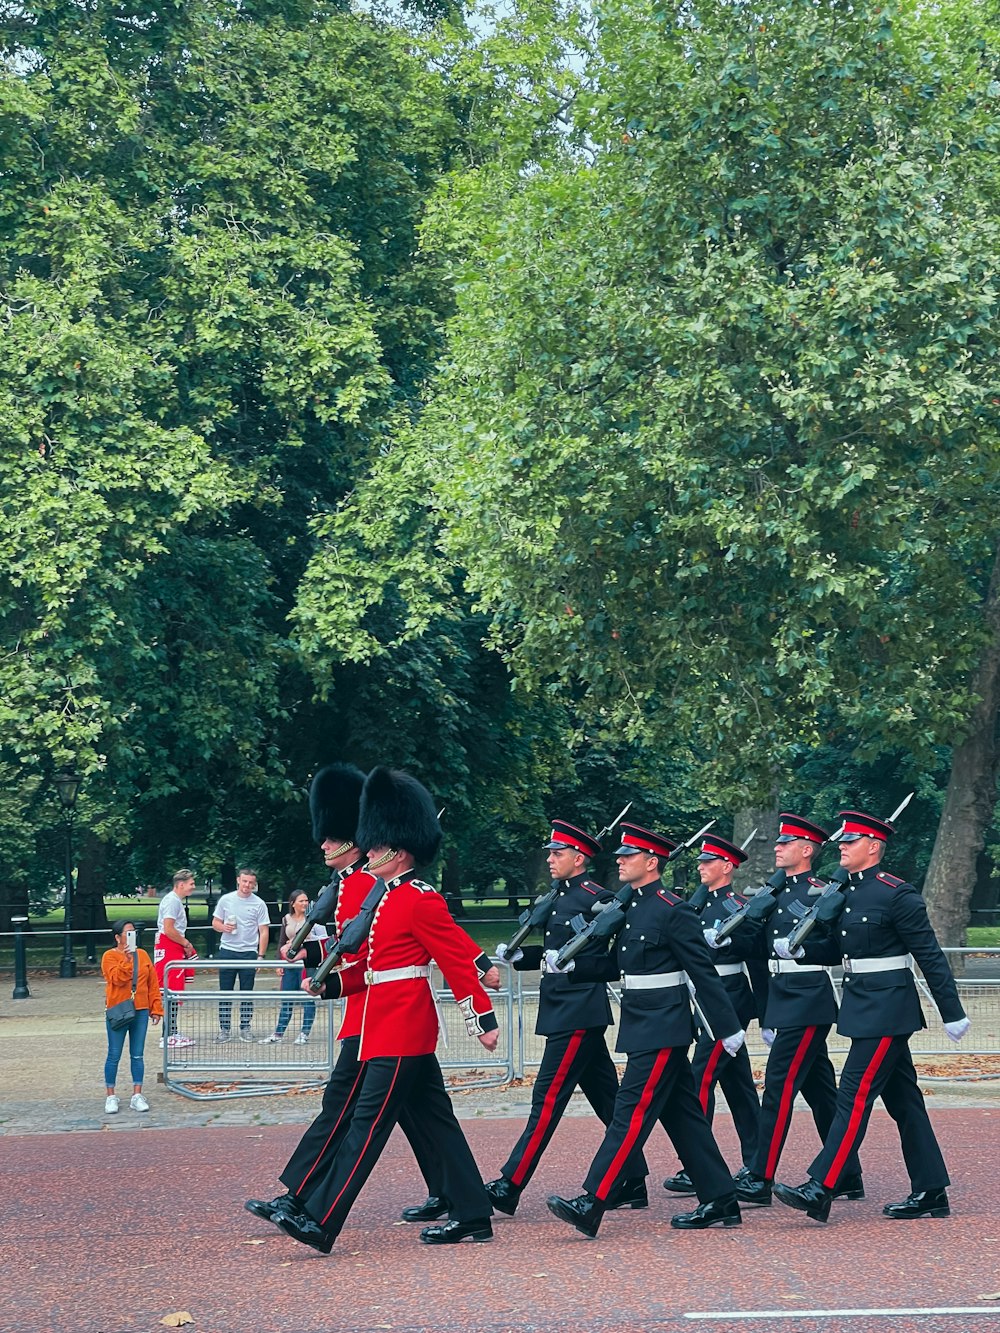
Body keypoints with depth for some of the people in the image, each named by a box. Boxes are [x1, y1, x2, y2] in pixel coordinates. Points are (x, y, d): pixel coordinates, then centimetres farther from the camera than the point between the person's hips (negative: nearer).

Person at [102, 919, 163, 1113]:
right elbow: (117, 979, -18)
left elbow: (153, 983, 9)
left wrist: (156, 1008, 6)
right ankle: (111, 1096, 11)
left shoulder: (142, 955, 9)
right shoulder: (110, 956, -4)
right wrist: (126, 959, -25)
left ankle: (137, 1095, 12)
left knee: (137, 1055, 7)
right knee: (114, 1056, 2)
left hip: (140, 1012, 4)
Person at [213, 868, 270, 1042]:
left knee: (247, 993, 3)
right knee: (225, 992, 2)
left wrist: (261, 956, -8)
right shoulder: (225, 900, 5)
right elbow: (215, 922, 12)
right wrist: (223, 927, -11)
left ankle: (245, 1029, 11)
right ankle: (225, 1029, 6)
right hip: (227, 951, 1)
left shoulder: (259, 904, 0)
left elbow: (264, 932, 0)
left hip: (249, 953, -1)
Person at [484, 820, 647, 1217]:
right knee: (606, 1098, 12)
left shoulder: (595, 899, -13)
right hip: (565, 1011, 10)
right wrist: (514, 956, 9)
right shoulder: (560, 898, 14)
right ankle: (632, 1184, 18)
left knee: (549, 1097, -8)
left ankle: (509, 1187, -8)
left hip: (578, 1013, -10)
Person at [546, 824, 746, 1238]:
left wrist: (728, 1028, -12)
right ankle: (721, 1202, 18)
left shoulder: (674, 911, -13)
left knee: (631, 1112, -11)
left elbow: (704, 973, -13)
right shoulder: (630, 908, 13)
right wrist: (570, 963, 2)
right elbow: (614, 966, 18)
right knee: (682, 1115, 12)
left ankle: (591, 1206, -14)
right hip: (642, 1027, 9)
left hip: (662, 1028, -9)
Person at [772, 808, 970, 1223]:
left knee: (855, 1095, -10)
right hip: (863, 1008, 9)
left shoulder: (897, 894, -13)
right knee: (902, 1099, 12)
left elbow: (930, 955, -12)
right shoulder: (846, 893, 11)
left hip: (887, 1008, -9)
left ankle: (820, 1190, -12)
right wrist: (799, 949, -3)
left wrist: (952, 1013, -10)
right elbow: (835, 949, 17)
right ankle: (931, 1193, 18)